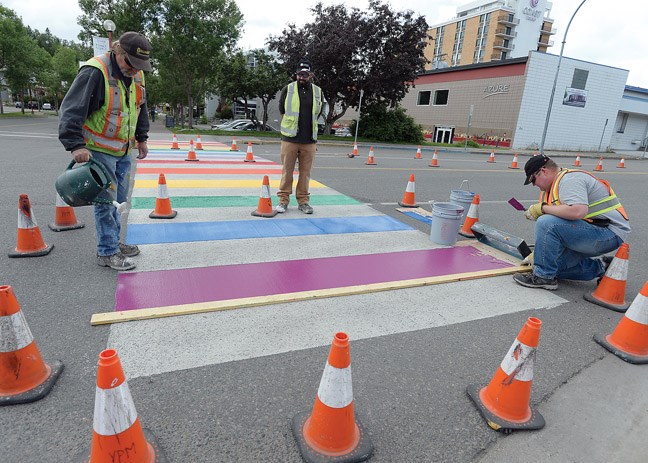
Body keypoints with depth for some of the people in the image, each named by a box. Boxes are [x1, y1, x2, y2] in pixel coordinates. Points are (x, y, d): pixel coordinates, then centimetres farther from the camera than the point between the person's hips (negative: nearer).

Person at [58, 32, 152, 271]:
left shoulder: (136, 75, 8)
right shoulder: (95, 72, -17)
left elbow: (140, 107, 22)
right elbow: (72, 109, -21)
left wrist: (141, 138, 22)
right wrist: (76, 145, -27)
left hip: (123, 150, 8)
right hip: (99, 150, -8)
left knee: (118, 199, 14)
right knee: (106, 200, -5)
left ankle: (113, 243, 28)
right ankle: (107, 252, 6)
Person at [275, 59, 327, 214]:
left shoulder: (318, 92, 8)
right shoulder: (288, 89, 3)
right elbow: (282, 110, 12)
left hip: (309, 140, 2)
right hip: (289, 138, -1)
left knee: (305, 172, 5)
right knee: (287, 170, 2)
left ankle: (303, 201, 15)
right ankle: (283, 200, 12)